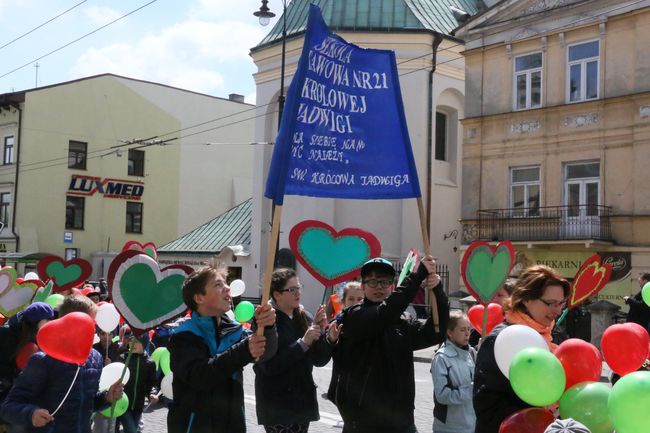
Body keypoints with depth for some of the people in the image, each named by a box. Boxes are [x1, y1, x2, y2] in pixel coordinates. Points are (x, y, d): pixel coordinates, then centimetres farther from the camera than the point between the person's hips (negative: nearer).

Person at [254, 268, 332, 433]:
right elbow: (269, 366, -20)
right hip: (277, 405, -5)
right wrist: (303, 342, -22)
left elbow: (320, 360, 3)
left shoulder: (304, 317, 4)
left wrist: (320, 331, -12)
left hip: (303, 401, 5)